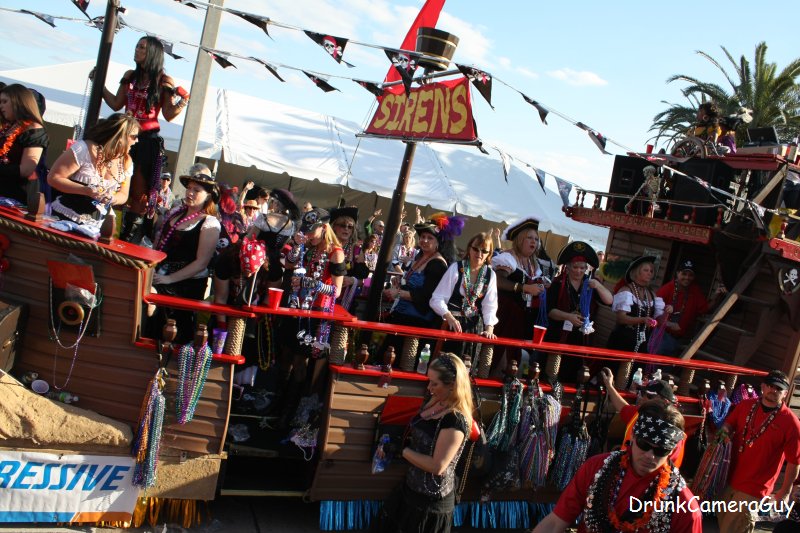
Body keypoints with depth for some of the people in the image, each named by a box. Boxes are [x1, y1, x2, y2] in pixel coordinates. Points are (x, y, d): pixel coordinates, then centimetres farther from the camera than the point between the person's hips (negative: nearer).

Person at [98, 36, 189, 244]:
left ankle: (132, 239, 3)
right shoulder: (130, 76, 13)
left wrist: (184, 101, -20)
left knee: (140, 190, -2)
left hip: (148, 141, -5)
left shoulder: (163, 81, -3)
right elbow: (116, 104, 18)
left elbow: (169, 115, -5)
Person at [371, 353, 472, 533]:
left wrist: (402, 450, -19)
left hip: (431, 501, -9)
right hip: (411, 487, 9)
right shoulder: (433, 401, 0)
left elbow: (437, 466, -28)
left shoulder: (455, 420, -27)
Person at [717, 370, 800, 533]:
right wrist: (725, 431, -7)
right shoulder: (745, 405, 0)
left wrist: (785, 492, -7)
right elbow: (728, 424, 16)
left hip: (754, 489, -5)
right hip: (729, 479, 5)